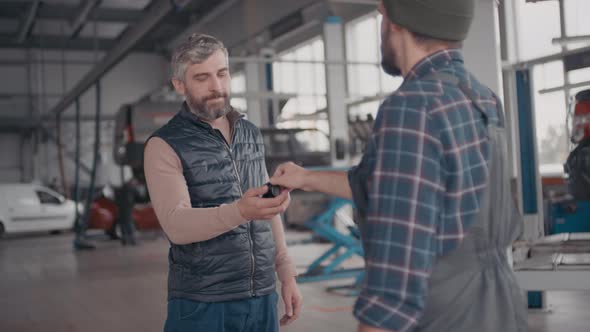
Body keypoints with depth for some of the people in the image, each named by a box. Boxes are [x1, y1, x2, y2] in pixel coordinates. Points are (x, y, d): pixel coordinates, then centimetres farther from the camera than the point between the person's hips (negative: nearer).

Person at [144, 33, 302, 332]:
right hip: (202, 306, -5)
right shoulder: (164, 146, -9)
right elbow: (177, 226, -21)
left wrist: (286, 274, 10)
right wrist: (240, 212, -37)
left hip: (262, 298, 5)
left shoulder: (250, 134, 8)